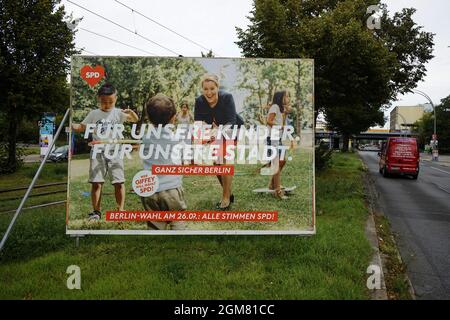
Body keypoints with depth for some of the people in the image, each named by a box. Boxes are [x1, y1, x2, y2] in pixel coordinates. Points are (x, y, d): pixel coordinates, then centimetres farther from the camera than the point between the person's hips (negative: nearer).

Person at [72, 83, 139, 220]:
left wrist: (131, 112, -17)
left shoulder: (118, 113, 4)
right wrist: (71, 125, -10)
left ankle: (120, 210, 8)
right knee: (96, 182, -1)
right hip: (98, 152, 1)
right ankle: (96, 211, 10)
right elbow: (81, 127, 10)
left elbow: (135, 120, 4)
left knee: (119, 182, -3)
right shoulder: (93, 114, 7)